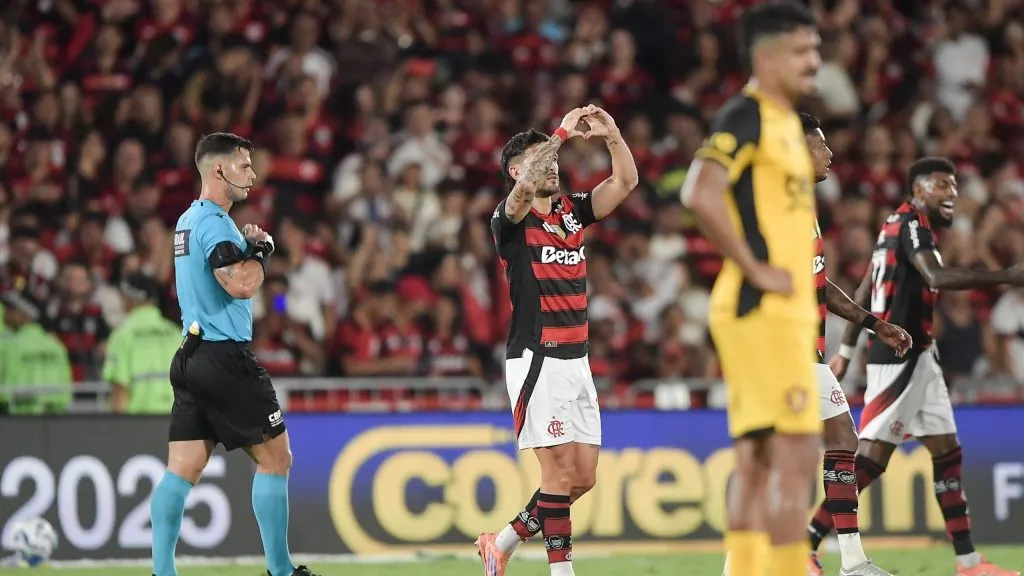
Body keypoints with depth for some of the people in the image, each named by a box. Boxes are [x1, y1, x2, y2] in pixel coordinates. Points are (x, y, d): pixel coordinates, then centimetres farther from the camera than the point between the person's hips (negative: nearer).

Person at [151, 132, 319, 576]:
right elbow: (242, 286, -25)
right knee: (275, 459, 1)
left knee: (182, 469, 2)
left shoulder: (188, 221, 18)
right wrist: (260, 249, -7)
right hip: (225, 357, -9)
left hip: (192, 356, 9)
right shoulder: (215, 224, -13)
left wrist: (250, 246, 14)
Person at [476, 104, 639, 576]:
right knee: (559, 468, -11)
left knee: (583, 477, 7)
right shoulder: (510, 218, -6)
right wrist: (562, 133, -23)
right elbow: (525, 187, -28)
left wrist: (612, 136, -7)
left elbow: (626, 181, 8)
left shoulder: (572, 210, 14)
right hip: (537, 360, -7)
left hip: (576, 360, 7)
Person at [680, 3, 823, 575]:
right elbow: (701, 195, -26)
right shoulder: (746, 116, -11)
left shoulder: (786, 122, 18)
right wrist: (756, 270, -20)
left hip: (788, 309, 10)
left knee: (757, 461, 7)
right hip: (764, 310, -10)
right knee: (797, 455, -12)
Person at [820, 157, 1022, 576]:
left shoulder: (899, 226, 17)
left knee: (947, 453, 7)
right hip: (900, 356, -10)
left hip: (916, 357, 10)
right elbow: (937, 277, -29)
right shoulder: (911, 223, -12)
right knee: (872, 456, -11)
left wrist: (846, 350, 27)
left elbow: (865, 290, 22)